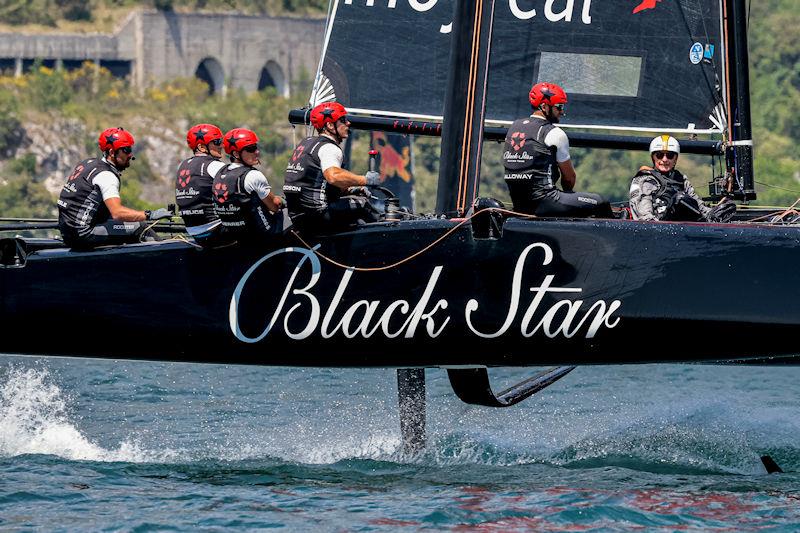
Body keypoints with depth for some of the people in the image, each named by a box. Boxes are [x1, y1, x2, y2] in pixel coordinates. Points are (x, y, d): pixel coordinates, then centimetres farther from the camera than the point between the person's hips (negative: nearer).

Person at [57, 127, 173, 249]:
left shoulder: (89, 163, 14)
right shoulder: (106, 175, -16)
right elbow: (117, 212, -29)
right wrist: (150, 215, -29)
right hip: (83, 234, -10)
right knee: (140, 228, -12)